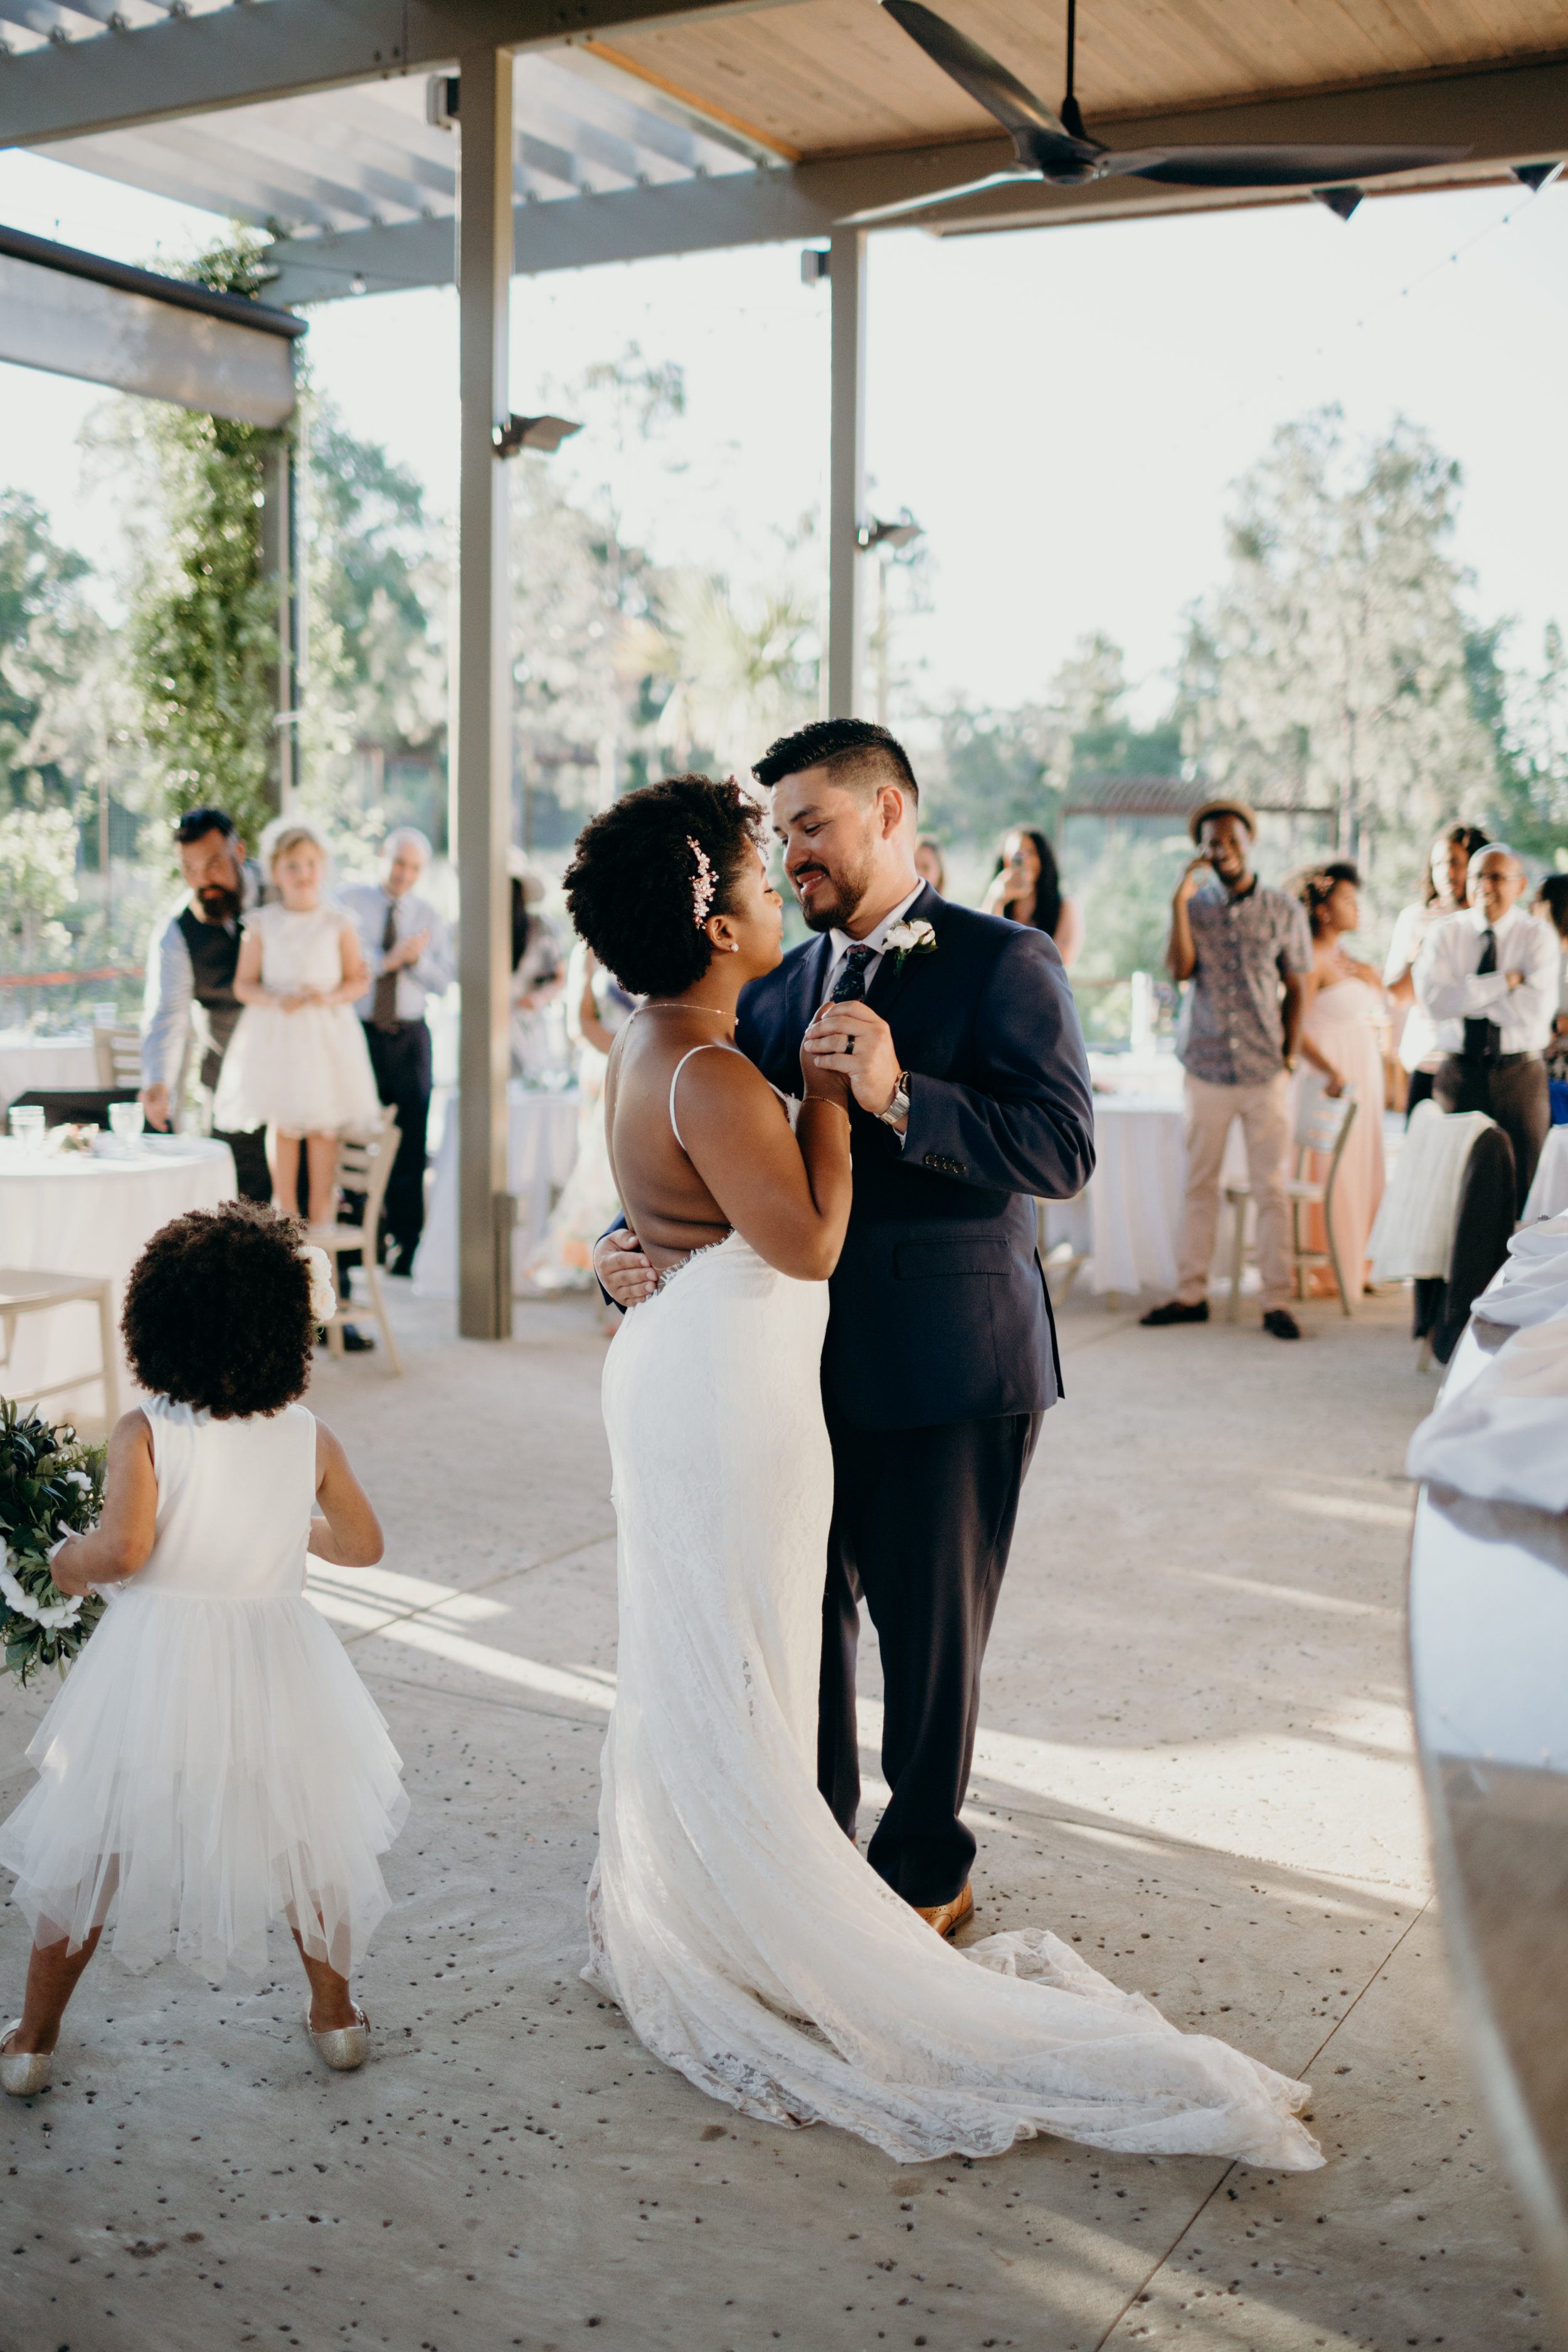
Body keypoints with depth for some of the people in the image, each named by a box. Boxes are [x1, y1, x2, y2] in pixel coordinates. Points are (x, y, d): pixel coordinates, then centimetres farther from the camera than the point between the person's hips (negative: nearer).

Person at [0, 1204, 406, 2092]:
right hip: (275, 1661, 2)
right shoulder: (310, 1438, -5)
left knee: (88, 1850, 15)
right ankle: (336, 2011, 34)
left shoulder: (144, 1434, -13)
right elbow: (363, 1546, 6)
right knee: (309, 1838, 21)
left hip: (158, 1667, -1)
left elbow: (123, 1548, -23)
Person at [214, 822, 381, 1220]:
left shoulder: (338, 924, 2)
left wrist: (331, 997, -14)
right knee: (283, 1126, 3)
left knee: (323, 1127, 2)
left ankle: (320, 1215, 12)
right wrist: (275, 1001, -15)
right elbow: (243, 984, 3)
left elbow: (356, 979, 5)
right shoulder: (262, 925, 2)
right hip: (274, 1034, 0)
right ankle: (287, 1215, 13)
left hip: (326, 1034, 0)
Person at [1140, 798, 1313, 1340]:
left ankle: (1276, 1301, 6)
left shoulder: (1284, 911, 3)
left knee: (1271, 1188, 1)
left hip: (1265, 1071, -1)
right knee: (1199, 1184, 7)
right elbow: (1180, 969, -9)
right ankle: (1191, 1294, 16)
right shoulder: (1194, 907, 6)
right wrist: (1179, 902, -12)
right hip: (1207, 1068, 1)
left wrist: (1289, 1055, 1)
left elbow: (1295, 989, 7)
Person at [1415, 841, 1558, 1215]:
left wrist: (1466, 994, -11)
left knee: (1521, 1191, 2)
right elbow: (1433, 1000, -13)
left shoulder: (1538, 938, 1)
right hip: (1459, 1072, 1)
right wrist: (1505, 981, -15)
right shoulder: (1444, 935, 4)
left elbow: (1535, 1009, -14)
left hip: (1520, 1075, 0)